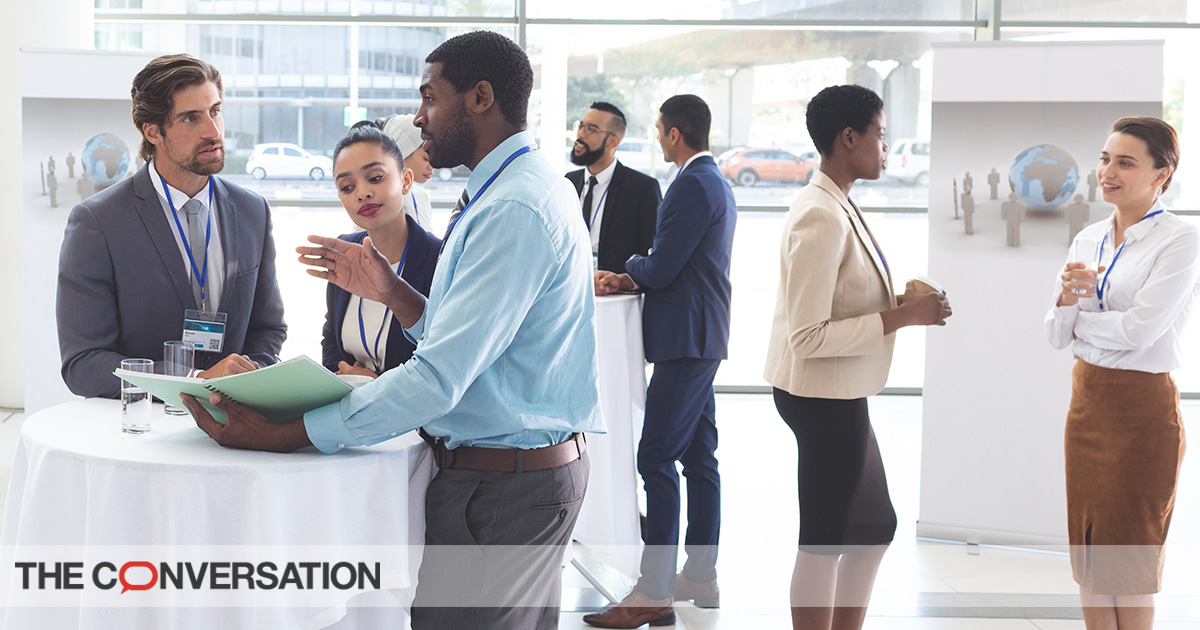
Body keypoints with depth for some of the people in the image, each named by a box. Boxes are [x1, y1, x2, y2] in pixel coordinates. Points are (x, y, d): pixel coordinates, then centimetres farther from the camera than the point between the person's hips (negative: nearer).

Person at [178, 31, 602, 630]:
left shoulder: (515, 210, -22)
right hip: (537, 468, 11)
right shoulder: (528, 188, 15)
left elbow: (439, 379, -28)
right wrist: (390, 291, 5)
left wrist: (284, 435, -28)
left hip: (500, 485, -11)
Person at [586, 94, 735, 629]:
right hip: (702, 340, 11)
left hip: (686, 342, -11)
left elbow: (661, 270, -18)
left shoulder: (693, 186, -16)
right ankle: (701, 577, 21)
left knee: (657, 460, -10)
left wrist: (629, 271, 3)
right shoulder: (715, 182, 17)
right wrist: (631, 279, 9)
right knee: (699, 459, 14)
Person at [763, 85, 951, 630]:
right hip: (824, 398, -10)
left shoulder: (836, 206, 10)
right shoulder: (822, 217, -22)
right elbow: (808, 336, -26)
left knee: (875, 527, 19)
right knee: (824, 542, 2)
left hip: (839, 397, 10)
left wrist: (897, 301, 5)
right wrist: (901, 317, -21)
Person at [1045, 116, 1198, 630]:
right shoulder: (1087, 240, 9)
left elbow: (1139, 329, -20)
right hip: (1086, 399, 7)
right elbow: (1058, 337, 6)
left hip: (1142, 408, -7)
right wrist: (1066, 297, -15)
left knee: (1129, 556, 4)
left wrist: (1077, 315, -3)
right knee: (1087, 547, 11)